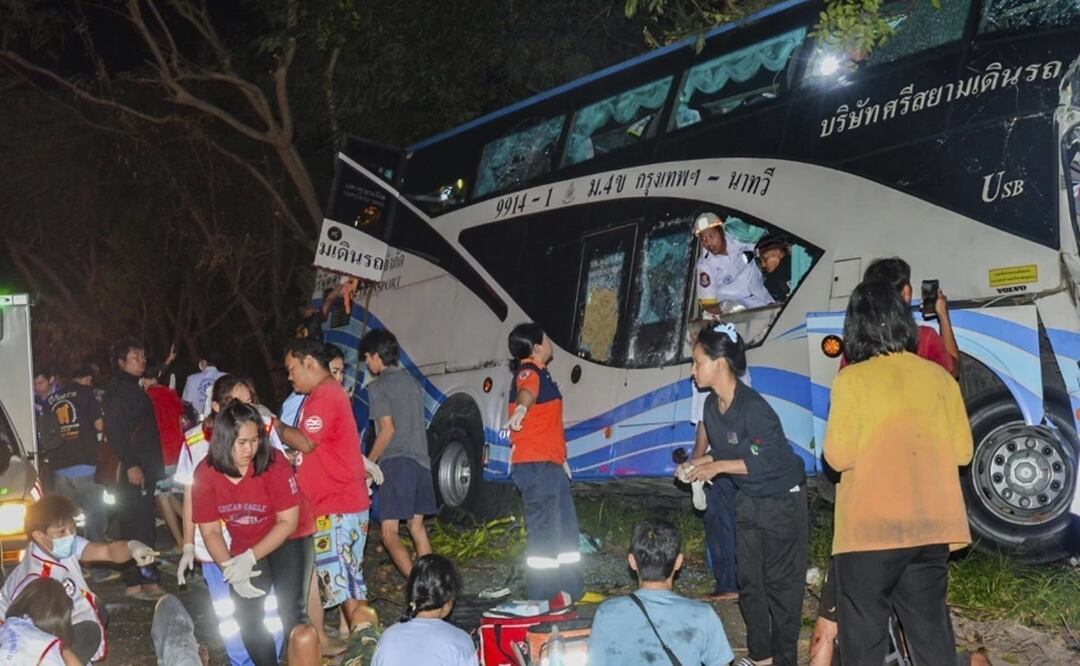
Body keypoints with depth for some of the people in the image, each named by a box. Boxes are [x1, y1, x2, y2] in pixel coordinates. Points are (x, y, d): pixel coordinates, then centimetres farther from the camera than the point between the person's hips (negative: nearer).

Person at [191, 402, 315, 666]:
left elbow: (288, 521, -21)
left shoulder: (274, 464, -27)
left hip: (288, 538, -3)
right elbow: (210, 530, -9)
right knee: (248, 617, -1)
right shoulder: (205, 473, -17)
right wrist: (230, 569, -22)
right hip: (245, 545, 3)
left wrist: (250, 558, -27)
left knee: (291, 611, -13)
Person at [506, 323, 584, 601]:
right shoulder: (528, 372, -13)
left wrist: (561, 458, 37)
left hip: (551, 463, 11)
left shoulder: (541, 373, 19)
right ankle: (540, 597, -2)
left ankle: (572, 589, 30)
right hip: (535, 464, -10)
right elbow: (527, 391, -40)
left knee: (566, 528, 18)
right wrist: (521, 409, -62)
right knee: (543, 529, -8)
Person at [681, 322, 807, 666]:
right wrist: (698, 464, -5)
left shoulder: (752, 406, -26)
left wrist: (717, 467, -22)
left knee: (780, 582, 1)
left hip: (782, 501, -8)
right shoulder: (712, 406, -1)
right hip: (748, 500, 8)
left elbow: (768, 459, -27)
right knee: (748, 579, 14)